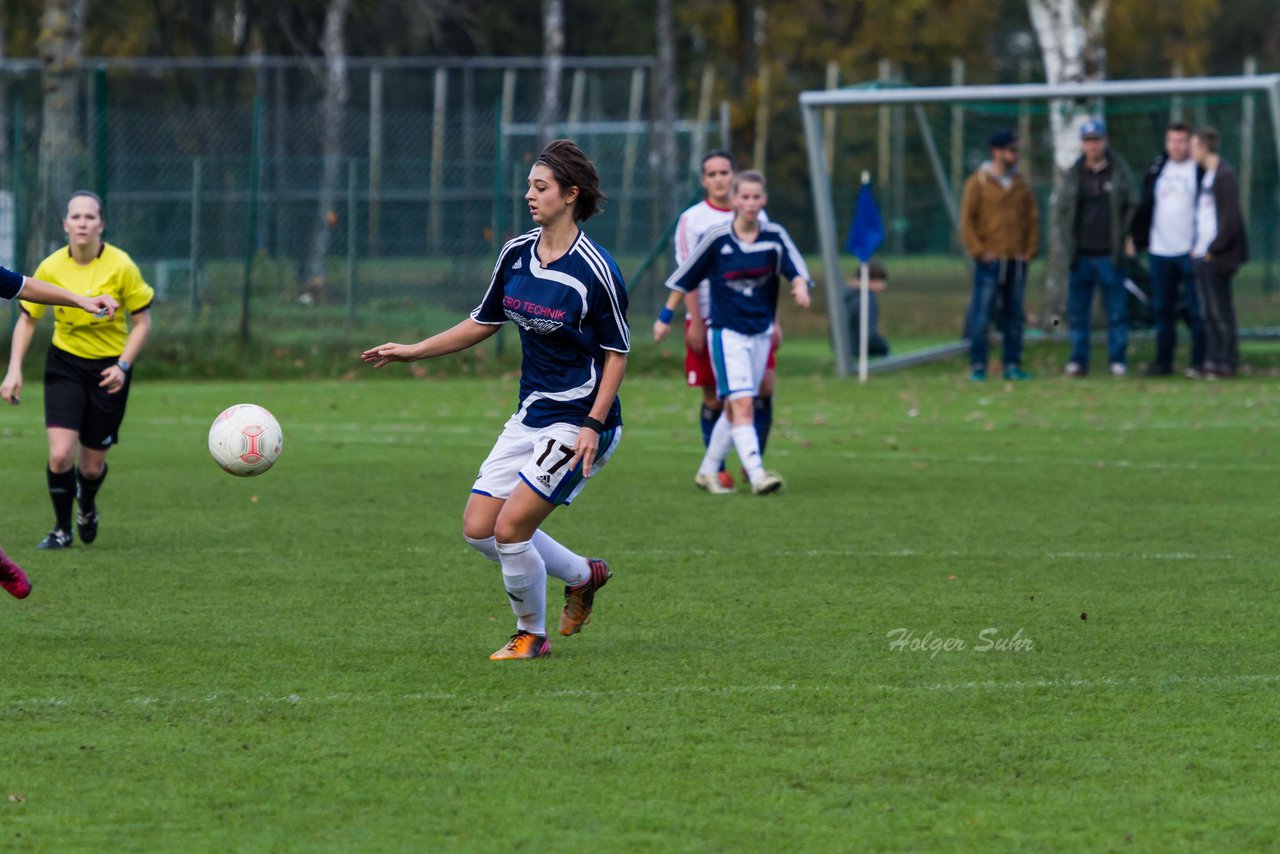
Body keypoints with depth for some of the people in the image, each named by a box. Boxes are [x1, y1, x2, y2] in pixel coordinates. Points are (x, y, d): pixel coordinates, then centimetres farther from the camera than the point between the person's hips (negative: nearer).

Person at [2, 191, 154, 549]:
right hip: (65, 363, 1)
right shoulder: (51, 268, -10)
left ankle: (87, 504, 42)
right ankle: (62, 529, 8)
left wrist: (122, 366, -17)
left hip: (109, 369, -1)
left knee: (92, 465, 5)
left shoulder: (120, 266, -15)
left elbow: (142, 321, -5)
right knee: (60, 455, -15)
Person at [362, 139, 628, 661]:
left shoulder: (594, 271, -17)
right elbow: (483, 323, 17)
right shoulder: (516, 254, 4)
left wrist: (593, 425, -19)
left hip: (579, 423, -8)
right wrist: (413, 351, 12)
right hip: (531, 415, 8)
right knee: (478, 528, 3)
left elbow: (617, 352, -11)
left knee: (510, 527, -13)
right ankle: (582, 575, 23)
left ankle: (531, 634, 10)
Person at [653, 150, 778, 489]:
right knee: (714, 396, 1)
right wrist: (694, 322, -9)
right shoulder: (692, 220, 1)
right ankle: (715, 469, 11)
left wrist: (773, 319, 10)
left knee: (764, 386, -10)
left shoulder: (756, 218, 10)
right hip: (709, 320, -2)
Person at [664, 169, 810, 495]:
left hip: (760, 332, 4)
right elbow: (682, 280, -1)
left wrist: (801, 287, -33)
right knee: (742, 404, -17)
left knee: (735, 407, 12)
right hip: (726, 331, -4)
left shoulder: (774, 236, -1)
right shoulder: (716, 239, -9)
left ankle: (708, 471, 26)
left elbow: (796, 269, -10)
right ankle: (756, 474, -25)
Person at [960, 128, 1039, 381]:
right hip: (990, 261, -4)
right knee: (981, 315, -5)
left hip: (1017, 262, 4)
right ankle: (977, 366, 0)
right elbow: (967, 220, -3)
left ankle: (1012, 365, 12)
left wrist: (1030, 249, 4)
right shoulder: (979, 182, -2)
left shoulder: (1021, 183, 12)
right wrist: (978, 251, -10)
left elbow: (1032, 218, 15)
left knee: (1014, 316, 7)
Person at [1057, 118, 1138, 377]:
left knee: (1117, 311, 0)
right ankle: (1078, 359, 10)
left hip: (1110, 254, -2)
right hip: (1081, 255, 2)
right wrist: (1069, 238, 3)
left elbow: (1131, 207, 7)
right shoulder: (1074, 173, 9)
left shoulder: (1119, 171, 4)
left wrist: (1127, 238, -2)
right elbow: (1063, 207, 14)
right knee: (1077, 312, 3)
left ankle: (1118, 360, 7)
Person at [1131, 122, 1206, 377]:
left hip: (1190, 251, -5)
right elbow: (1145, 206, 16)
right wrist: (1139, 239, 10)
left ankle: (1199, 361, 3)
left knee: (1196, 309, -2)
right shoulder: (1157, 168, 12)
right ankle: (1163, 362, 15)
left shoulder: (1200, 170, -3)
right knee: (1162, 309, 9)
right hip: (1160, 250, 5)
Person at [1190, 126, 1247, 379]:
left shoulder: (1225, 176, -12)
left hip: (1217, 257, -9)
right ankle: (1212, 361, 13)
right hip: (1202, 256, 9)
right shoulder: (1206, 176, 15)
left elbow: (1232, 218, -18)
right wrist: (1196, 247, 11)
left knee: (1221, 312, -4)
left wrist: (1213, 249, -15)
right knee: (1210, 313, 10)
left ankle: (1227, 363, 0)